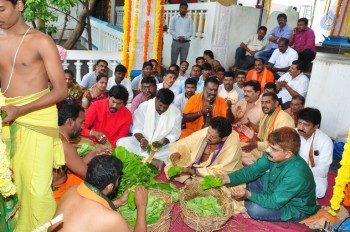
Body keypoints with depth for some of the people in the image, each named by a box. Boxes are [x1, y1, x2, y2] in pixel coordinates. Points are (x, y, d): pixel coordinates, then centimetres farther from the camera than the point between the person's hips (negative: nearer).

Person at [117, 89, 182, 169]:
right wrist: (142, 139, -29)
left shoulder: (176, 113, -9)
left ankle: (143, 159, -26)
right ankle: (153, 161, -32)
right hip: (142, 142, 1)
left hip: (163, 147, 0)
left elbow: (174, 135, -5)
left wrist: (163, 141, -25)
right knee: (121, 142, -25)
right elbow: (137, 128, -8)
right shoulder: (144, 106, -10)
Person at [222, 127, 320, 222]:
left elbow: (275, 202, -32)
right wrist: (227, 179, -25)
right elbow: (253, 169, -12)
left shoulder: (296, 175, -38)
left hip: (296, 208, -7)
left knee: (254, 210, -24)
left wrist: (248, 194, -39)